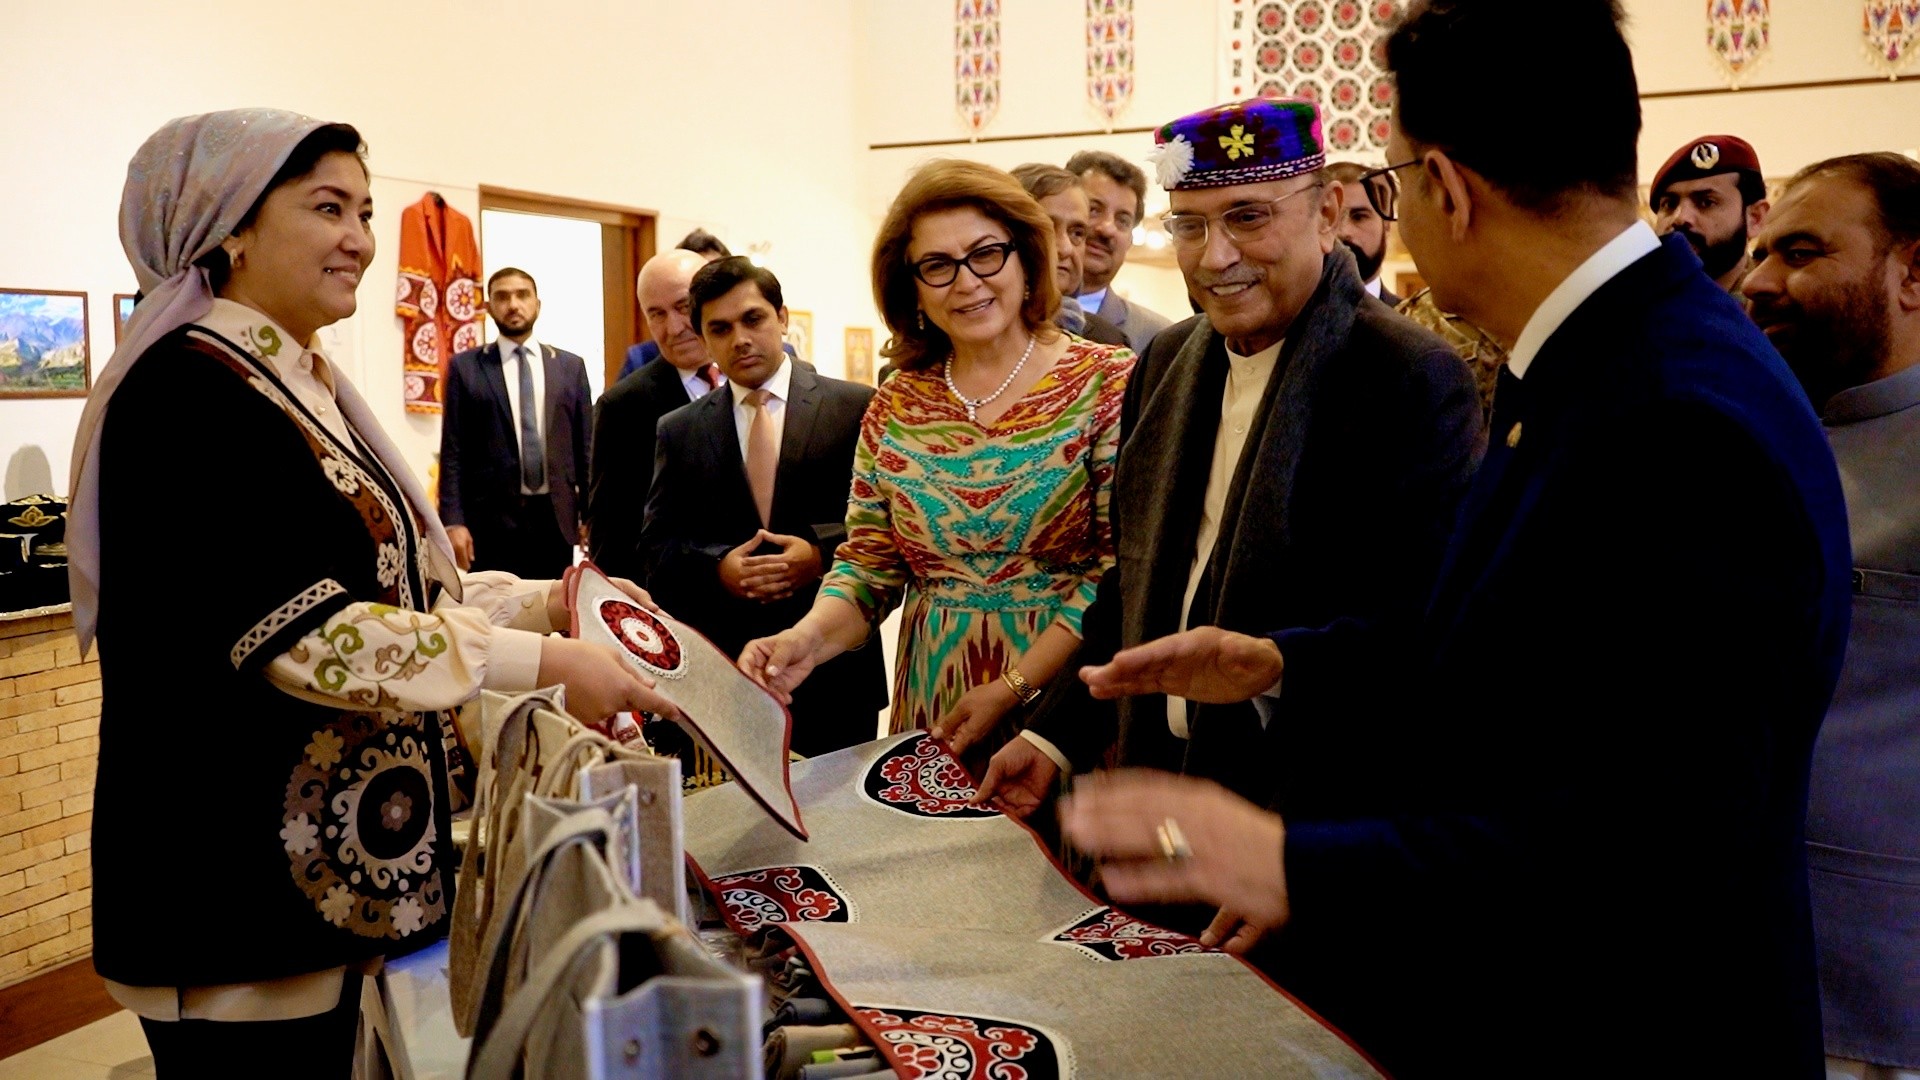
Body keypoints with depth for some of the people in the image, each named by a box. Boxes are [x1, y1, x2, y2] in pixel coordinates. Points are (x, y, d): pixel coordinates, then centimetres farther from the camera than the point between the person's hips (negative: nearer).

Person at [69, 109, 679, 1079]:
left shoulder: (300, 386, 13)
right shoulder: (189, 392, -16)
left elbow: (384, 583, 14)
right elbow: (296, 631, -24)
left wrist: (549, 600, 1)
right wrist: (542, 664, -25)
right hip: (235, 879, -9)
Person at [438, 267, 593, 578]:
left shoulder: (570, 366, 10)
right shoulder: (465, 367, 5)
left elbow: (584, 446, 9)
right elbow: (453, 451, 1)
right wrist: (453, 520, -8)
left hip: (554, 515, 2)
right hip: (491, 517, -2)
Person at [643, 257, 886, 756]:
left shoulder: (856, 408, 0)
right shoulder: (678, 431, 8)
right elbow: (658, 547, 7)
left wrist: (822, 552, -17)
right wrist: (718, 567, -13)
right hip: (723, 666, 2)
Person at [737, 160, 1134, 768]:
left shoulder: (1108, 384, -7)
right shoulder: (894, 409, 4)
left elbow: (1121, 564, -12)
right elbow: (869, 563, 5)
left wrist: (1014, 687, -19)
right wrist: (808, 639, -15)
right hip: (932, 714, 3)